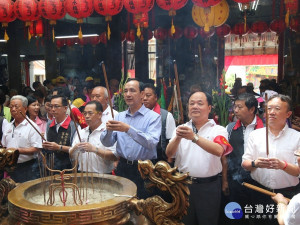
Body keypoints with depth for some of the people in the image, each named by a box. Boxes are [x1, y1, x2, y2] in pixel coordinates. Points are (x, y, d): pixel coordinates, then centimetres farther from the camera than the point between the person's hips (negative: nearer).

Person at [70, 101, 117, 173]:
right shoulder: (81, 132, 15)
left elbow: (114, 157, -13)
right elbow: (72, 156, 17)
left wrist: (94, 149, -19)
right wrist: (75, 148, -4)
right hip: (82, 175, 5)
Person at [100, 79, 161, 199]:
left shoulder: (153, 117, -4)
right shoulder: (119, 116, 10)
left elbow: (152, 143, -20)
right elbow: (107, 143, 3)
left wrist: (128, 129, -29)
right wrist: (109, 130, -18)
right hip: (123, 167, 4)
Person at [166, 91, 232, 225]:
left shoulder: (218, 130, -3)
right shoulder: (181, 129, 5)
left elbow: (218, 151, -23)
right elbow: (169, 154, -6)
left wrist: (194, 137, -35)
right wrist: (178, 138, -25)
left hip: (209, 185, -2)